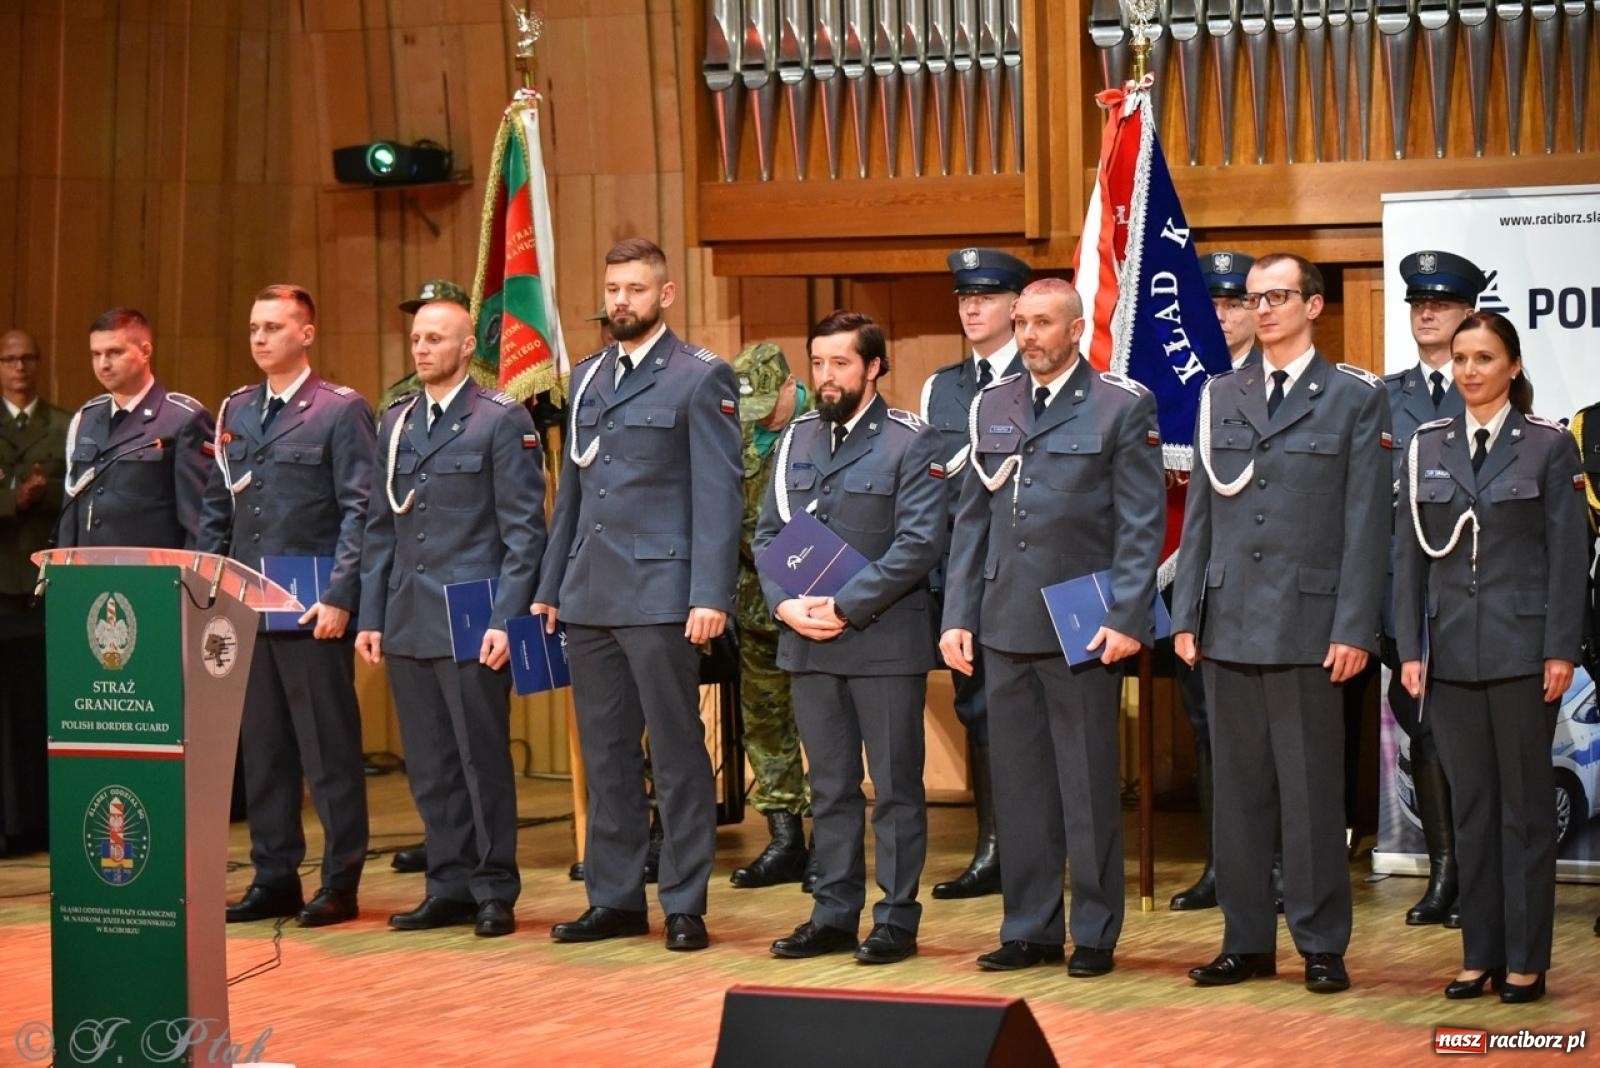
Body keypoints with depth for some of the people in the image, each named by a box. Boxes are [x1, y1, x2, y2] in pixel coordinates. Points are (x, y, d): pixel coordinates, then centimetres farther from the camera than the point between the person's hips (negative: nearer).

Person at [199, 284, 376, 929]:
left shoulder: (340, 411, -3)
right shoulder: (235, 411, 14)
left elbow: (359, 510, -8)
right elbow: (217, 508, 16)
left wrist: (338, 598, -15)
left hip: (313, 608, -6)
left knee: (329, 747, -1)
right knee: (261, 746, 9)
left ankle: (340, 882, 6)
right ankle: (274, 879, 16)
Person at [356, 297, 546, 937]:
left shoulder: (502, 421, -2)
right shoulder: (395, 423, 15)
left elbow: (525, 530, -6)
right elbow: (380, 528, 17)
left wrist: (505, 620, -13)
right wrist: (371, 616, 10)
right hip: (407, 621, 6)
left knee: (483, 760, -2)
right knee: (429, 766, 8)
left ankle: (495, 892, 6)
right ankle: (449, 888, 15)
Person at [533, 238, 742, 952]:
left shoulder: (701, 379, -4)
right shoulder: (587, 379, 16)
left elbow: (718, 495, -9)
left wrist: (711, 597, -17)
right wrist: (548, 587, 16)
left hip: (660, 595, -6)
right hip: (589, 596, 6)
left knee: (676, 753, -1)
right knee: (606, 755, 10)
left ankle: (685, 905, 5)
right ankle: (614, 899, 17)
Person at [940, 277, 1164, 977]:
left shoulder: (1123, 407, -1)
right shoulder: (991, 407, 13)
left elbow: (1142, 524, -5)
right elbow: (972, 520, 14)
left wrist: (1125, 619, -13)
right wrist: (957, 616, 7)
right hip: (1005, 625, 5)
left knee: (1089, 787, 1)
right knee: (1018, 783, 8)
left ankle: (1095, 933, 10)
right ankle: (1030, 930, 16)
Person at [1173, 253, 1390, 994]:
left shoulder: (1354, 398, 1)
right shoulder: (1221, 396, 13)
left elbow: (1365, 521, -3)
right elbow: (1200, 511, 12)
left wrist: (1354, 628, -10)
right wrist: (1186, 615, 6)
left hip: (1308, 624, -4)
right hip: (1229, 622, 4)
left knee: (1312, 792, 0)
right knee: (1238, 791, 8)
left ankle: (1321, 945, 8)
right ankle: (1246, 941, 16)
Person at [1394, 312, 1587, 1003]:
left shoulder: (1549, 446, 0)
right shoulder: (1427, 446, 8)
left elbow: (1568, 554, -3)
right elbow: (1410, 553, 8)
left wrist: (1561, 651, -9)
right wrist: (1410, 648, 2)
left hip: (1522, 651, -3)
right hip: (1451, 653, 3)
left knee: (1525, 804, 2)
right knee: (1470, 805, 7)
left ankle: (1526, 961, 7)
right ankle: (1480, 954, 13)